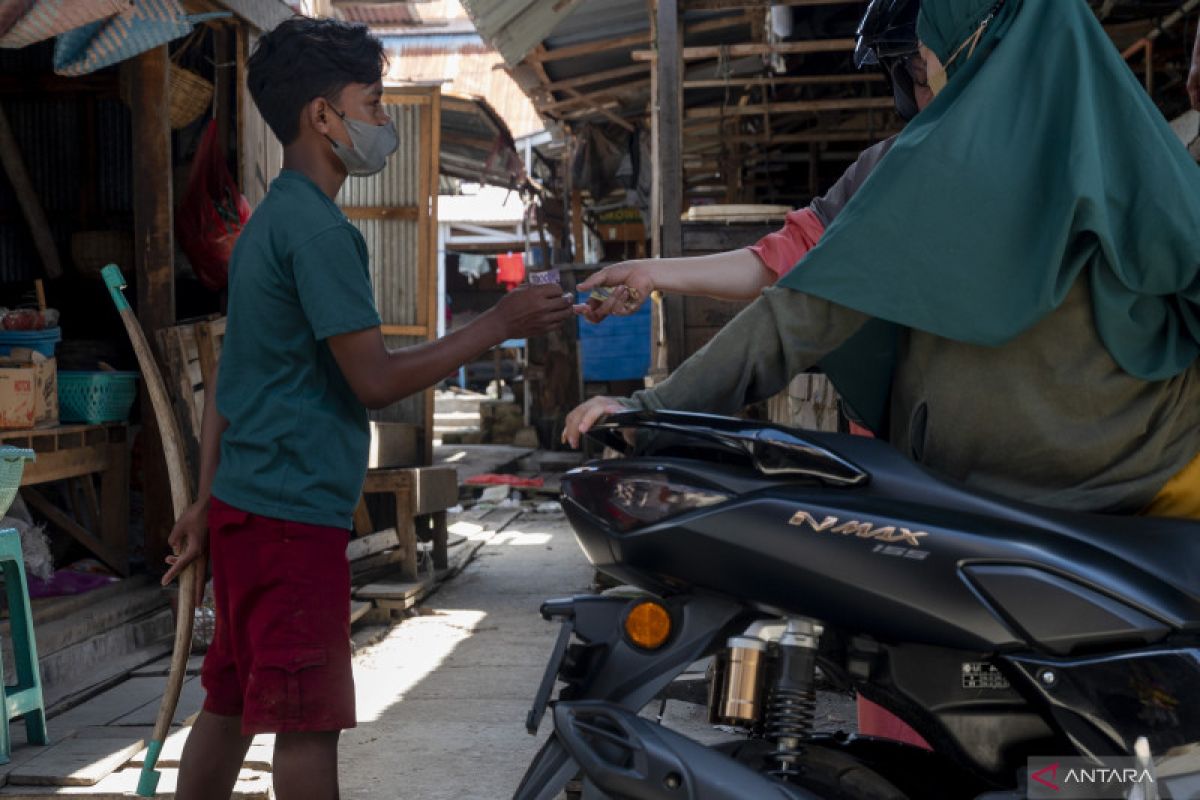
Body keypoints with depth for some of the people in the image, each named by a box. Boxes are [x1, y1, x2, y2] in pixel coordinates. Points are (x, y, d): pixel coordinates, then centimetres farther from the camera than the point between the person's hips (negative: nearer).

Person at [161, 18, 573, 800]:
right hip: (296, 512, -9)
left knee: (230, 702, 15)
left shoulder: (269, 220, 16)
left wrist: (207, 504, 22)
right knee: (310, 721, -2)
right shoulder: (318, 228, -15)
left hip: (243, 503, 9)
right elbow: (375, 380, -18)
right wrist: (498, 325, -12)